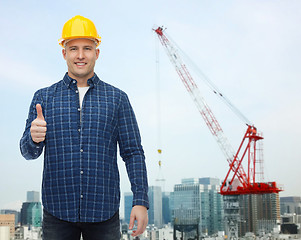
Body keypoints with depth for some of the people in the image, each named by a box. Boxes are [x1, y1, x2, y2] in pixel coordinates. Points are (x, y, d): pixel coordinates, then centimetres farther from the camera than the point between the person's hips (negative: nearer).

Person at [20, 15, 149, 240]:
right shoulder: (44, 97, 7)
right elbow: (28, 151, 5)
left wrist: (140, 201, -6)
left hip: (104, 212, 0)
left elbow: (133, 153, 4)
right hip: (58, 213, 1)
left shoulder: (117, 98, 5)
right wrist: (34, 138, -19)